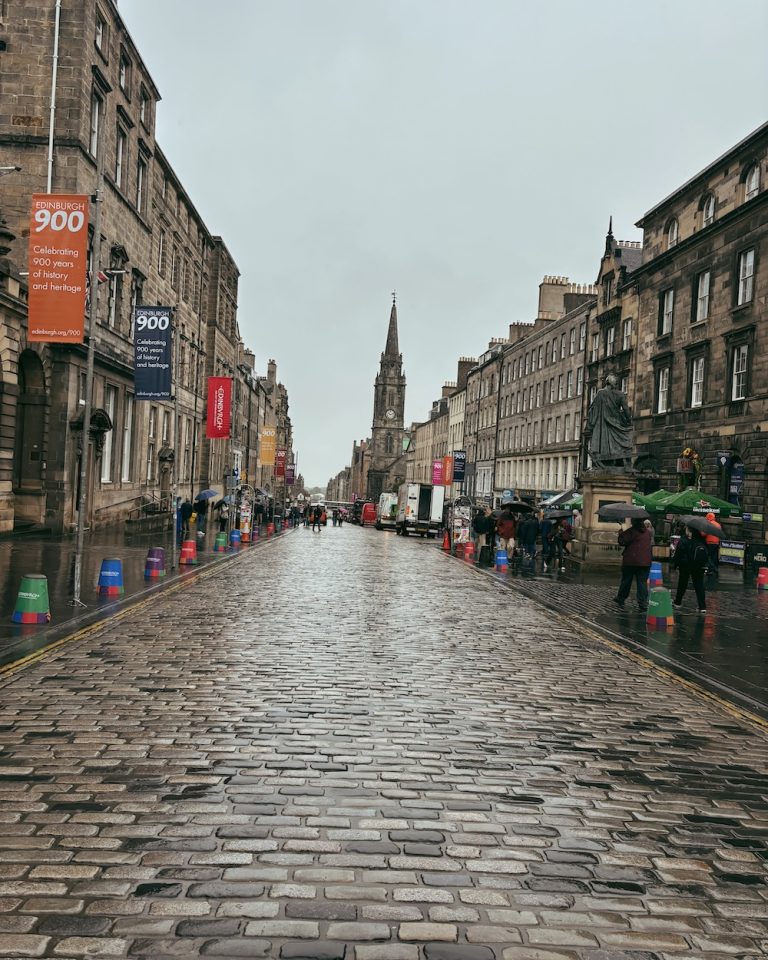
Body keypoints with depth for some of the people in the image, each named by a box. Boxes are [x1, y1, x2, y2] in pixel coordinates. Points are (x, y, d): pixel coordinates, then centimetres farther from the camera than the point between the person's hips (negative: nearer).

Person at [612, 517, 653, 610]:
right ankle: (643, 603, -2)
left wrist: (621, 533, 3)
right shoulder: (648, 532, 9)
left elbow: (622, 542, -11)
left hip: (631, 561, -4)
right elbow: (651, 544, 18)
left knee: (626, 581, 10)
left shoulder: (632, 531, -10)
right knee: (643, 582, 4)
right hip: (645, 561, 4)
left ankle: (620, 599, 23)